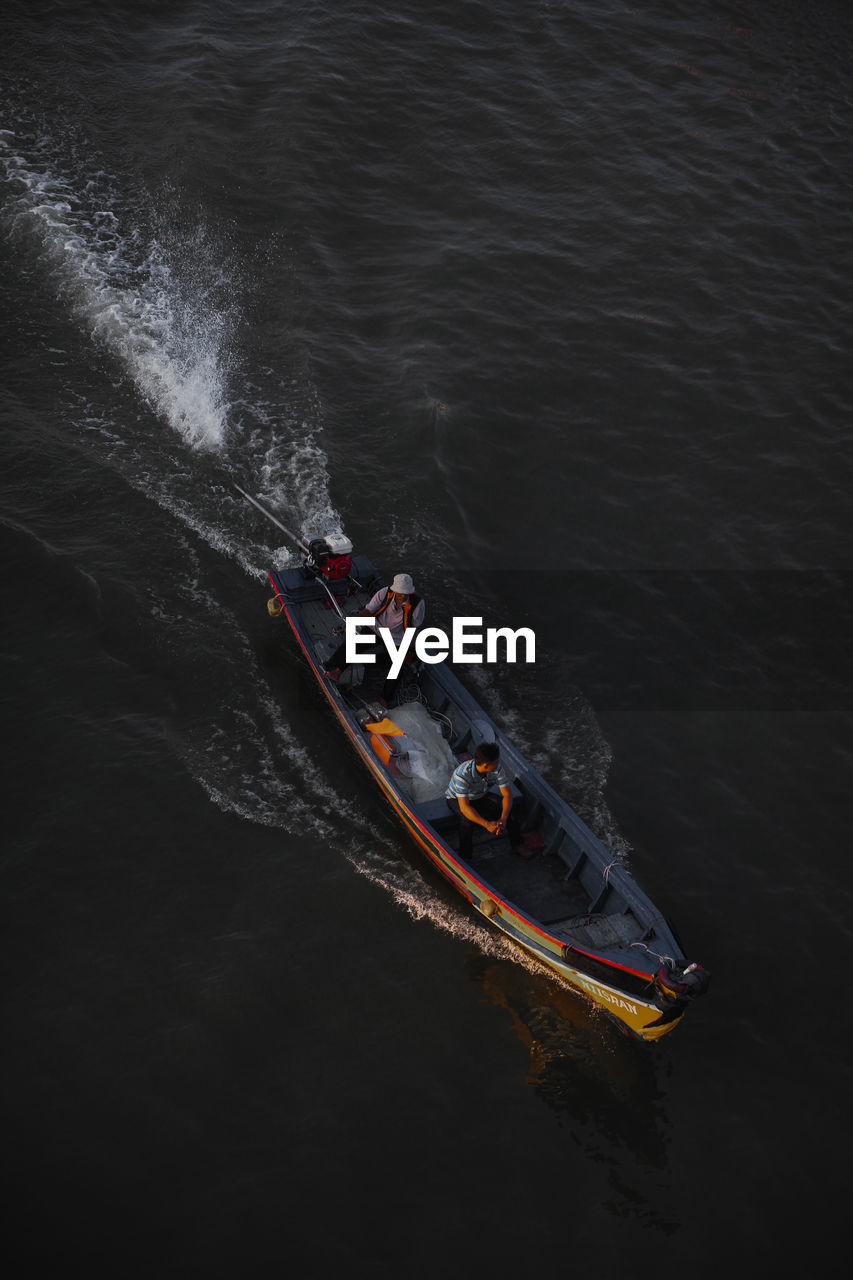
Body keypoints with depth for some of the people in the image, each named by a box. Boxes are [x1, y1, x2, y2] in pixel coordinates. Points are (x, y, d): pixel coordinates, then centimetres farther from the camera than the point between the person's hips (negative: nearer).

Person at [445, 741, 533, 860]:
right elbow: (464, 807, -42)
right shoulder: (462, 774, -40)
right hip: (457, 799, -4)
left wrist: (503, 819, -37)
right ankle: (464, 856, -15)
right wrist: (486, 824, -49)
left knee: (509, 809, -16)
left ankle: (517, 845, 4)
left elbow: (507, 795, -21)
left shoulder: (497, 768, -25)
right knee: (467, 819, -35)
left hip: (481, 796, 4)